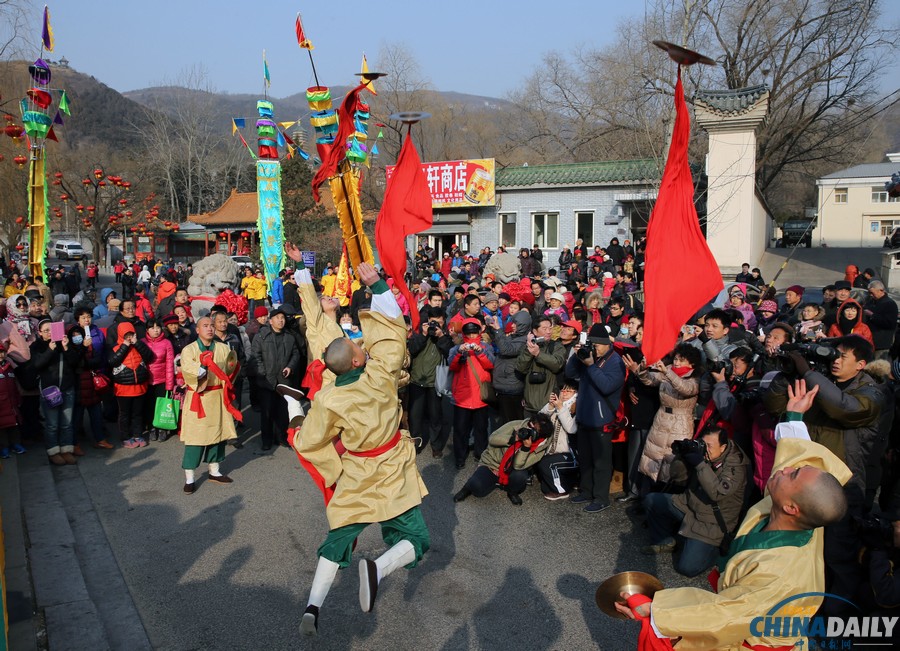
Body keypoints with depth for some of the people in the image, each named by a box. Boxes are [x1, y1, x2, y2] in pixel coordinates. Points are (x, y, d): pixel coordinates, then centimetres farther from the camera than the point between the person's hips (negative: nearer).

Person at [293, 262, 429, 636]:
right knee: (415, 541, 6)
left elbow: (308, 443, -5)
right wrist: (376, 284, -7)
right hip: (393, 476, -2)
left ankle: (312, 607, 8)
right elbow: (393, 326, -12)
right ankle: (377, 569, -23)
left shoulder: (327, 399, -16)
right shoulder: (380, 373, -20)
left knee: (338, 542, 19)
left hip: (355, 478, 2)